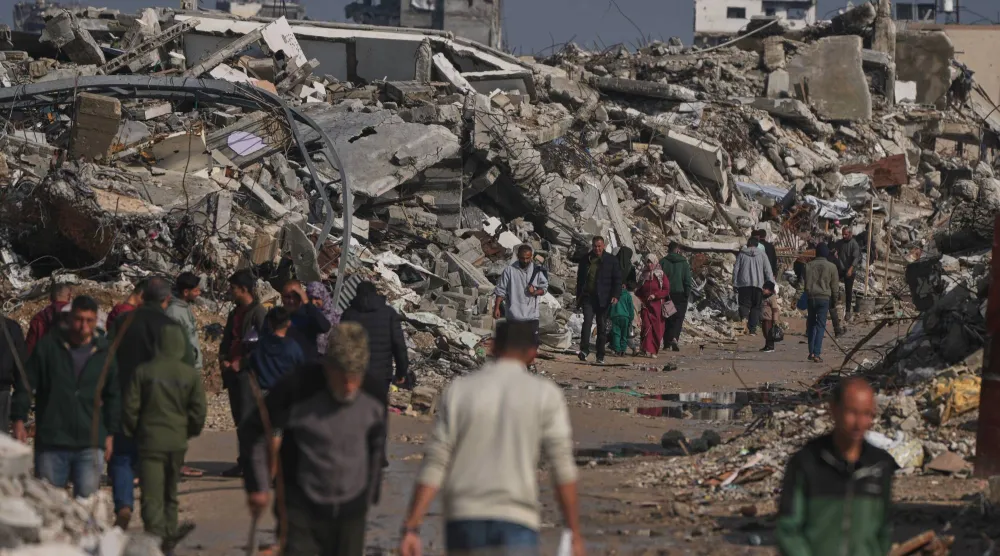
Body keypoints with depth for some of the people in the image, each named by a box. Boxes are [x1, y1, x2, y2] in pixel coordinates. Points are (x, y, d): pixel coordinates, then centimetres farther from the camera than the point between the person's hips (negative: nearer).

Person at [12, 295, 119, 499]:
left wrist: (110, 434, 14)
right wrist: (19, 421, -4)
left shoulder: (104, 353, 7)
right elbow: (24, 385, 4)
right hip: (51, 445, -1)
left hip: (90, 444, 1)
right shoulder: (48, 346, 1)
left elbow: (113, 397, 17)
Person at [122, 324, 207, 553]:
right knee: (170, 493, 18)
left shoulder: (143, 372, -6)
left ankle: (156, 537, -18)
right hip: (177, 441, 2)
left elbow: (130, 407, -4)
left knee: (152, 495, -5)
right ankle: (169, 537, 23)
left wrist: (132, 432, 11)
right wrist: (190, 431, 15)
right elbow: (199, 409, -2)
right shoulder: (191, 374, -3)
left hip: (150, 440, -2)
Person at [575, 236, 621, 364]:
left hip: (603, 299, -1)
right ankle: (584, 350, -25)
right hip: (588, 298, 1)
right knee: (587, 321, -18)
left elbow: (617, 280, 2)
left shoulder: (611, 261, 2)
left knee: (602, 326, 4)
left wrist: (615, 295, -12)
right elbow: (580, 279, 17)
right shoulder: (586, 260, 9)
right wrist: (578, 297, 14)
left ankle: (600, 356, 10)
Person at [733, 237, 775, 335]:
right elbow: (768, 271, 4)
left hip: (744, 284, 0)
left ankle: (744, 317, -30)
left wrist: (735, 284, 12)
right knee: (756, 307, 7)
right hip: (758, 284, 0)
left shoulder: (741, 254, 7)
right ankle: (753, 329, 3)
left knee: (744, 304, 2)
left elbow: (736, 270, 6)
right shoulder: (762, 255, 7)